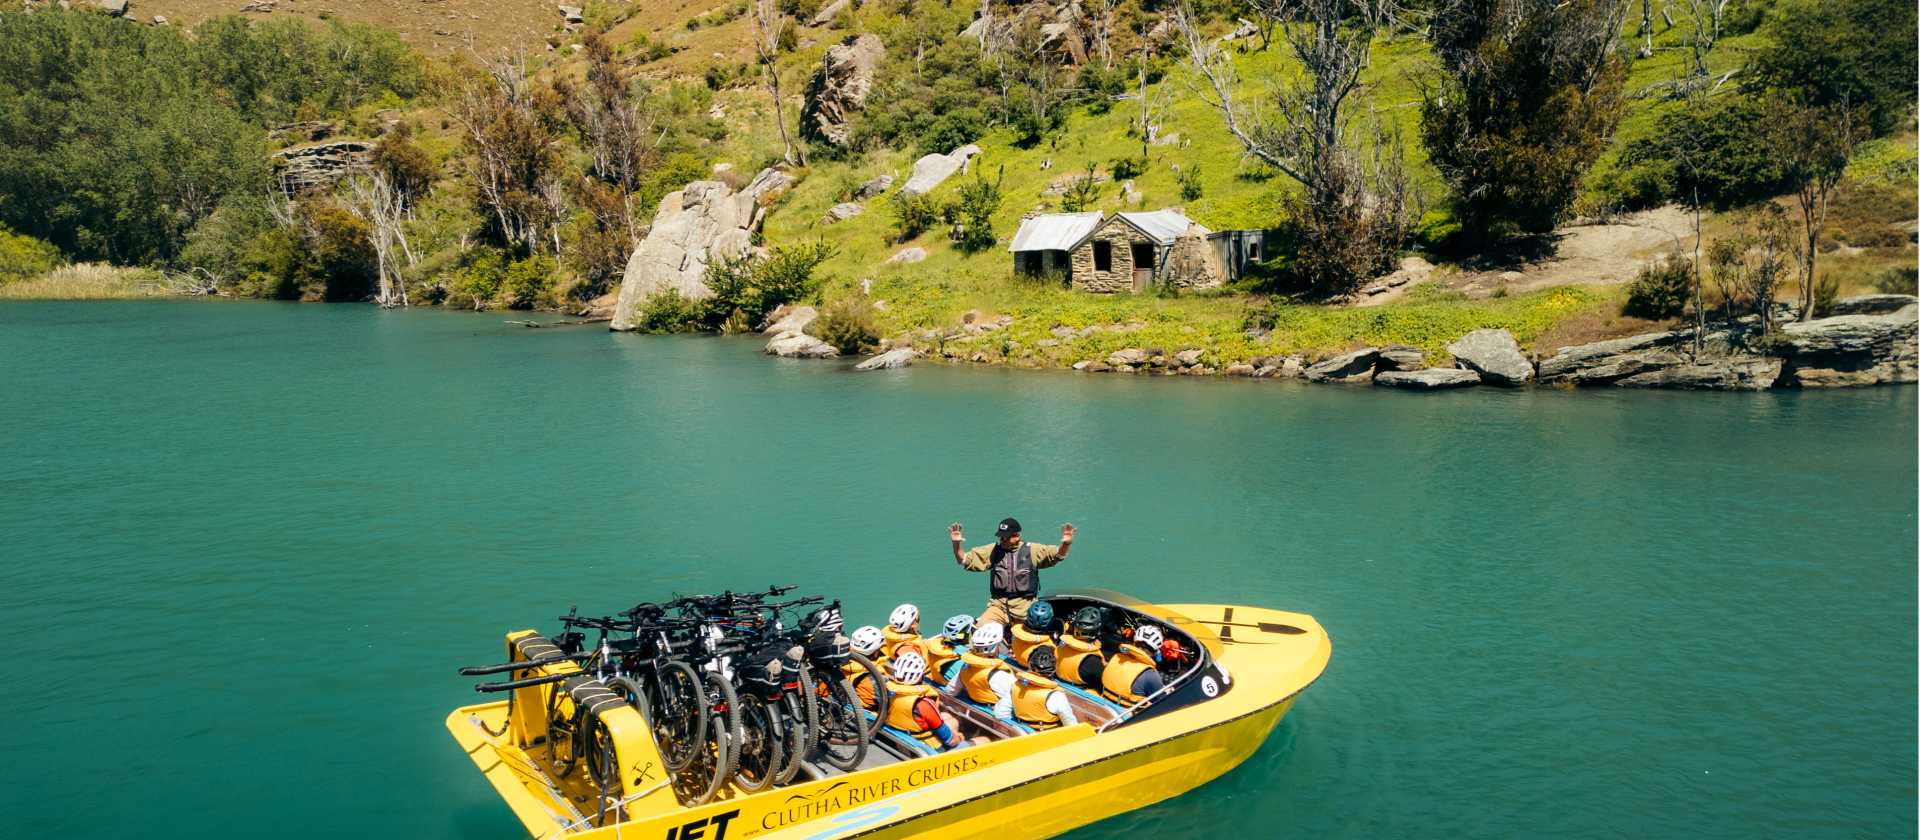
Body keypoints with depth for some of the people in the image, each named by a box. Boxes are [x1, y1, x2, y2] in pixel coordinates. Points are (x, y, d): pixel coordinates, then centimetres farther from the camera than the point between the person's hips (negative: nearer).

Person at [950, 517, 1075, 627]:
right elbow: (965, 560, 7)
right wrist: (956, 544, -11)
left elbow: (1057, 554, -5)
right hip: (999, 605, 1)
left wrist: (1066, 544, -27)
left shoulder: (1032, 550, 2)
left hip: (1026, 606, -1)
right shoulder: (992, 551, 7)